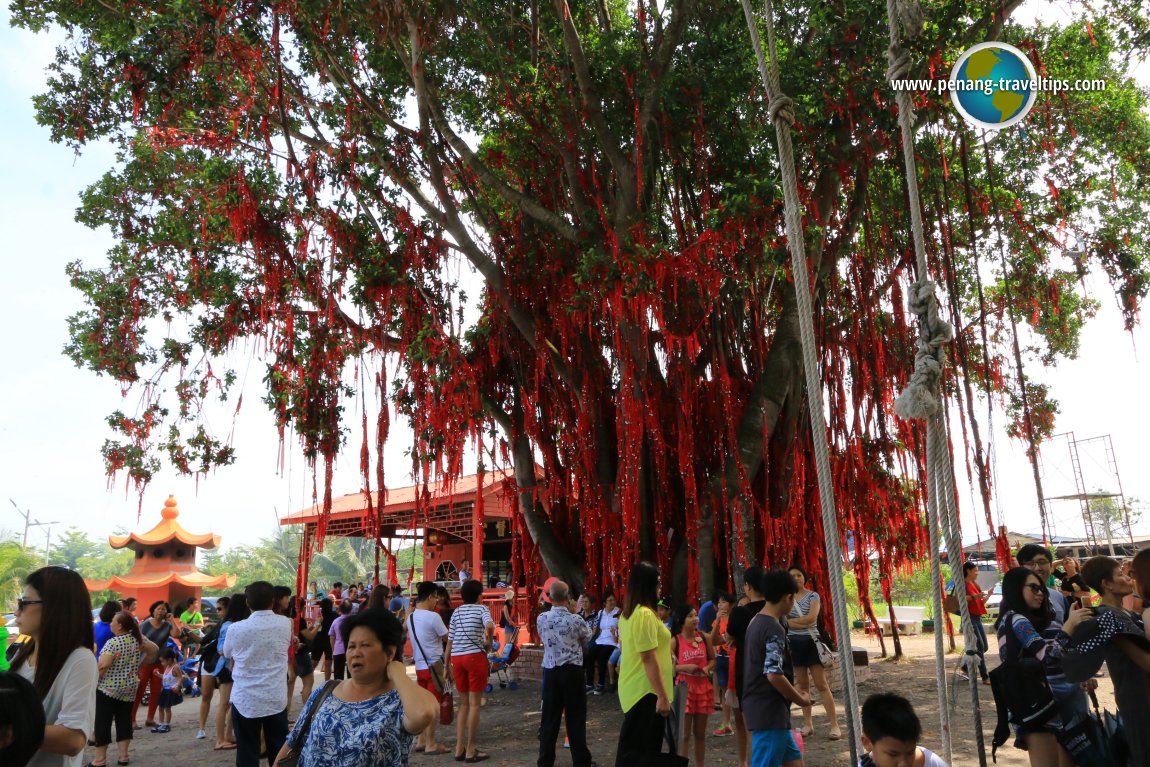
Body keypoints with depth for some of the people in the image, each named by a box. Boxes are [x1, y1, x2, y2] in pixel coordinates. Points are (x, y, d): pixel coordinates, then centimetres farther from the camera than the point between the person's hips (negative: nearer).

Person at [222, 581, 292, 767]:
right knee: (279, 751, 11)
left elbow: (226, 654, 12)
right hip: (277, 699, 1)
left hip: (245, 701, -1)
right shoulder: (285, 624, -3)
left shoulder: (236, 628, -7)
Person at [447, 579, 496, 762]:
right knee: (474, 704, 2)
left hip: (456, 657, 5)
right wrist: (489, 642, -5)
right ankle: (470, 750, 5)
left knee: (463, 703, 16)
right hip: (475, 656, -5)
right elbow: (489, 626, -23)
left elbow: (450, 641, 11)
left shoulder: (456, 612, 12)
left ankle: (459, 748, 17)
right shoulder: (481, 609, -1)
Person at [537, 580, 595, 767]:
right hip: (572, 671, -3)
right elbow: (587, 637, 7)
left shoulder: (541, 618, -3)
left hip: (550, 671, 3)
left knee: (550, 717, 9)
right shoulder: (575, 620, -12)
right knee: (575, 717, 7)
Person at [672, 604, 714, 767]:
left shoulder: (705, 638, 1)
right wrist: (685, 668, -19)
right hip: (684, 689, -3)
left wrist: (707, 668, -8)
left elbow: (713, 659, 12)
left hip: (703, 688, 3)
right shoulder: (674, 641, -7)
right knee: (684, 734, 1)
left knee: (700, 733, 13)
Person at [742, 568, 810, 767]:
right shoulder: (774, 629, -19)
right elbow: (773, 675, -25)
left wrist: (792, 689, 19)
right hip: (770, 712, -10)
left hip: (761, 708, 10)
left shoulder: (756, 622, 11)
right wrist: (800, 700, -11)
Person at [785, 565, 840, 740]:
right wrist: (803, 623, -16)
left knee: (822, 684, -4)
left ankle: (835, 725, 0)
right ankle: (808, 724, 16)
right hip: (794, 643, 3)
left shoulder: (813, 596, -3)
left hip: (811, 642, -3)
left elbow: (811, 618, -17)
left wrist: (790, 620, -9)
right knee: (802, 685, 9)